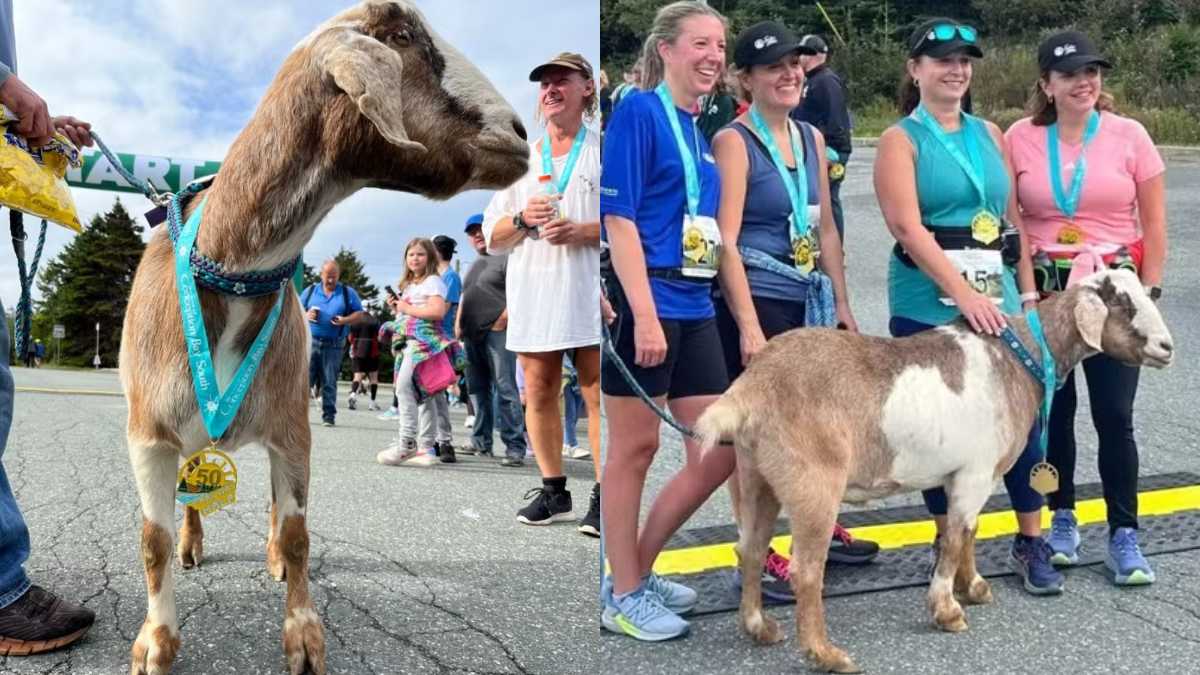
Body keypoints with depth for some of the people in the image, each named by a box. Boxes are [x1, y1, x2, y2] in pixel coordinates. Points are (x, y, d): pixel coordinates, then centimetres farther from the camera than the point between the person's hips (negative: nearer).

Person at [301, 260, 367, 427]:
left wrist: (345, 320, -13)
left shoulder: (348, 293, 8)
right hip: (310, 342, 1)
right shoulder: (310, 291, 13)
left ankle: (328, 415, 7)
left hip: (333, 345, -1)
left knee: (329, 382, 1)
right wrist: (306, 315, -8)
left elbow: (360, 314, 5)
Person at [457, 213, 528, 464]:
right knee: (479, 390, 11)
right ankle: (481, 442, 19)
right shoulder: (474, 265, 25)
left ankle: (515, 447, -14)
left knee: (505, 388, -13)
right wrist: (458, 325, 15)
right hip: (472, 335, 9)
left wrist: (503, 319, -16)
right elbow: (464, 297, 29)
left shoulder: (506, 257, -1)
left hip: (497, 332, -9)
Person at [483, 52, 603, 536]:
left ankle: (603, 497, -1)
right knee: (539, 395, 6)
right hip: (532, 296, 5)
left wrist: (578, 231, -17)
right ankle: (553, 492, 17)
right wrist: (522, 220, -5)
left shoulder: (602, 151, 6)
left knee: (598, 396, -7)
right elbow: (491, 236, 17)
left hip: (589, 293, -4)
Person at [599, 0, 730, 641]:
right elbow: (619, 220, -14)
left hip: (695, 307, 8)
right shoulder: (637, 112, -6)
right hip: (645, 304, -8)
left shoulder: (698, 131, 17)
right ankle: (622, 596, 17)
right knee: (634, 448, 2)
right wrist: (645, 313, -21)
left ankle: (638, 569, 24)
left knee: (721, 451, 9)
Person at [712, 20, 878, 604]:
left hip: (808, 300, 7)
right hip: (755, 302, -7)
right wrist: (749, 326, -20)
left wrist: (842, 305, 14)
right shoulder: (734, 142, -9)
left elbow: (825, 229, 17)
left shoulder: (811, 138, 13)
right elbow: (726, 241, -15)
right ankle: (757, 557, 12)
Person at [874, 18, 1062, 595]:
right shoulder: (901, 139, -2)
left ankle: (1031, 542, 18)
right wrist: (963, 294, -22)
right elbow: (907, 228, -14)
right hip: (928, 304, -4)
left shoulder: (989, 134, 14)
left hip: (997, 298, 4)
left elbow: (1013, 218, 16)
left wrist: (1028, 291, 9)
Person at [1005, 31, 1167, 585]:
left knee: (1114, 414, -1)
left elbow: (1154, 223, 2)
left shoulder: (1129, 135, 0)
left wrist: (1149, 292, -2)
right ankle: (1061, 519, 25)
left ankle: (1124, 535, 12)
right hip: (1043, 290, 1)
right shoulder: (1020, 138, 0)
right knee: (1053, 409, 9)